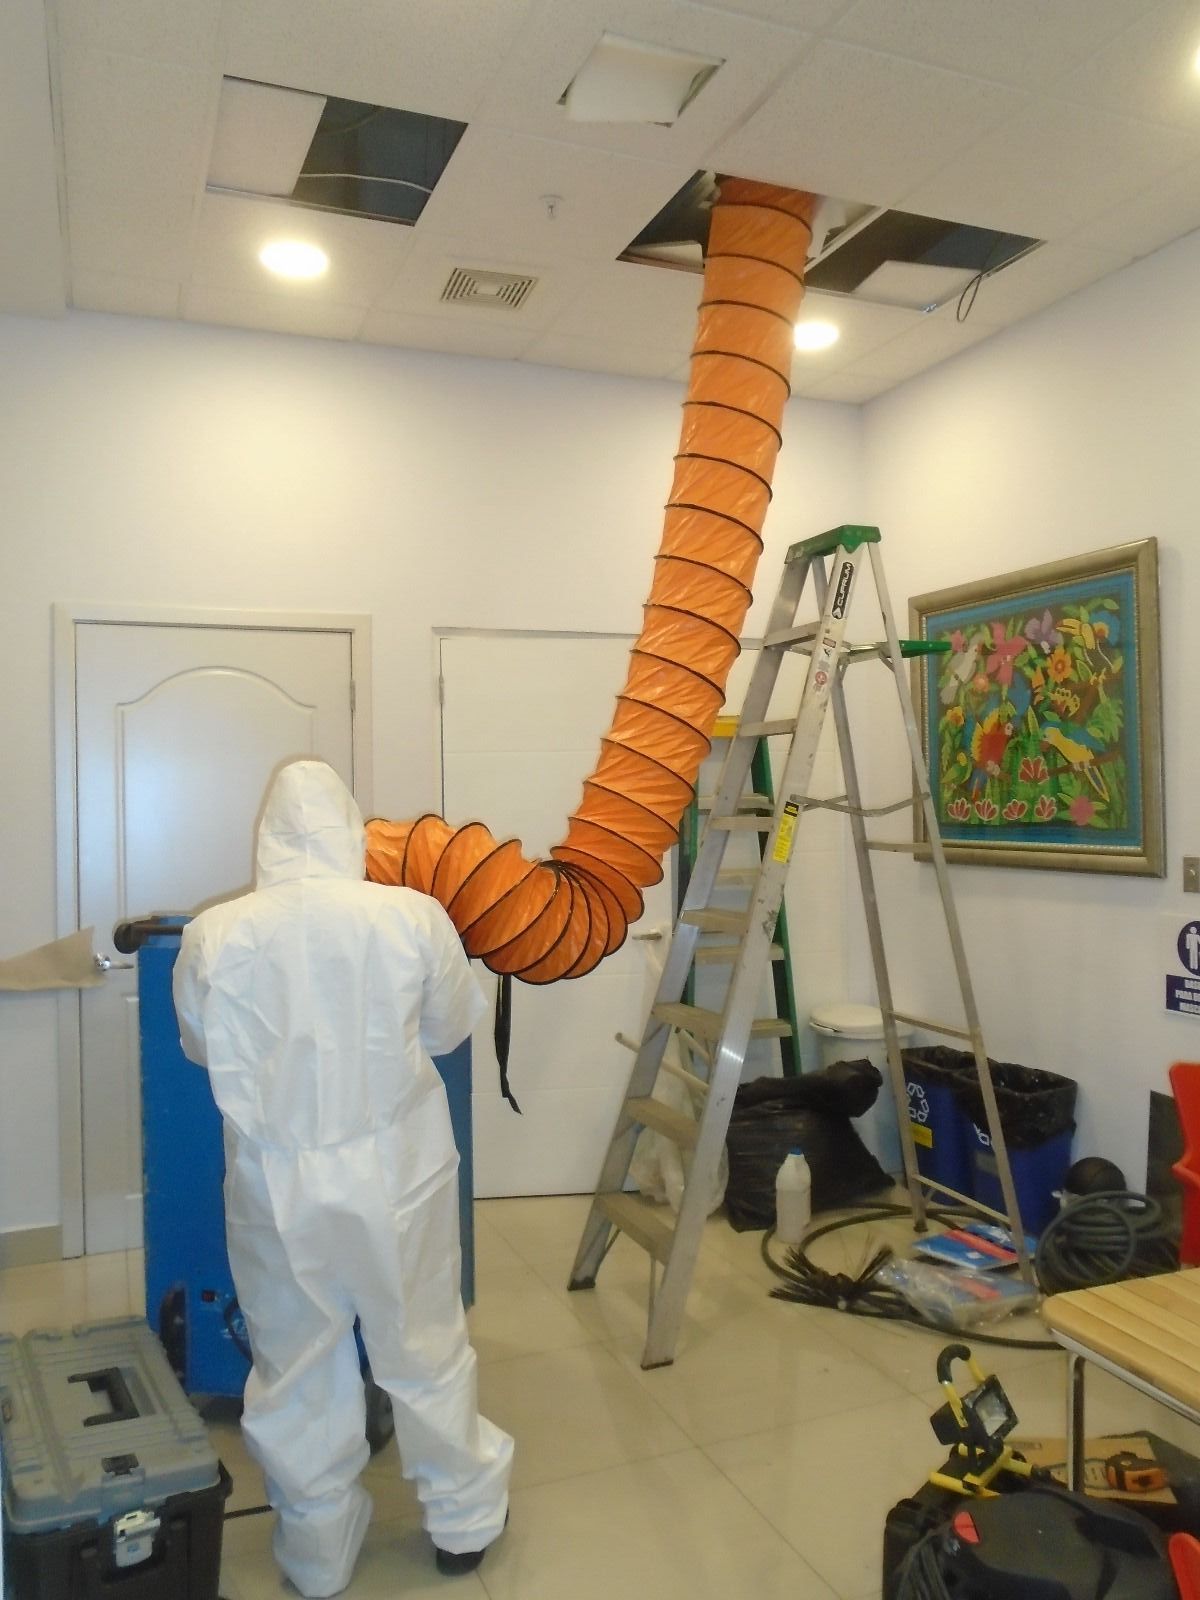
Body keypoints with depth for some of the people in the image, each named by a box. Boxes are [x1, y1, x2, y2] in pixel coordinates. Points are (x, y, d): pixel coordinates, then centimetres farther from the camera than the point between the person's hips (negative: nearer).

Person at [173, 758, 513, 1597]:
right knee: (425, 1347, 20)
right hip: (396, 1172, 0)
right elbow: (451, 1027, -1)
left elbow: (202, 1047, 4)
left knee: (299, 1367, 20)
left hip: (277, 1184, 1)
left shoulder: (214, 934, -15)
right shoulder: (413, 916, -18)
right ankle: (465, 1519, 39)